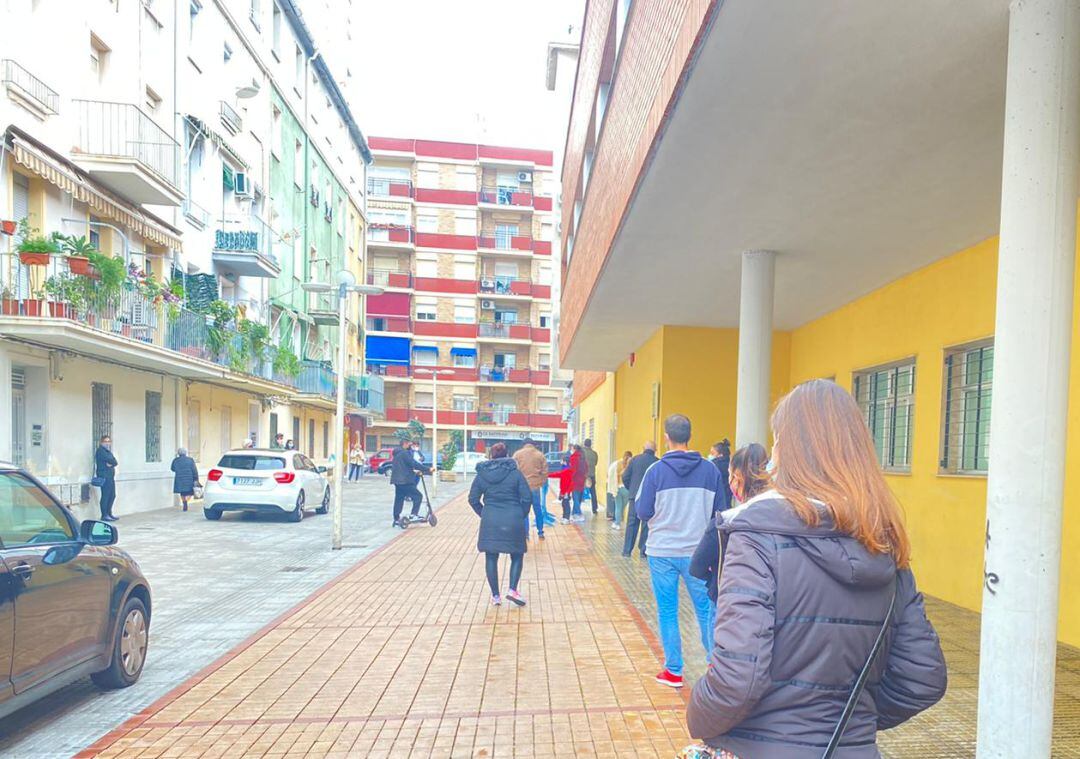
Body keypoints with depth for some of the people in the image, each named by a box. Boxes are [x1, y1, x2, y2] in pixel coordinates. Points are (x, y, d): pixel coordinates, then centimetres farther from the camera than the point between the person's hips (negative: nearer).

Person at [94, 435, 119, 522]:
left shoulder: (108, 451, 20)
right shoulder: (100, 451, -6)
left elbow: (115, 462, 8)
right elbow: (110, 460, -17)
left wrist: (111, 463, -11)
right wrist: (112, 461, 3)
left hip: (111, 477, 9)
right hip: (104, 477, -9)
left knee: (112, 495, 12)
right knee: (105, 496, -8)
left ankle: (109, 513, 22)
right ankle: (104, 515, -5)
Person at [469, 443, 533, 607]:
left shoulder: (482, 474, 4)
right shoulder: (515, 472, -1)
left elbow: (473, 499, 5)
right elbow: (527, 498, -5)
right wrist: (522, 516, 9)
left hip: (490, 521, 1)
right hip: (513, 521, -1)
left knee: (491, 558, 12)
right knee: (517, 556, 15)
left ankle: (495, 596, 14)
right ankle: (512, 590, 2)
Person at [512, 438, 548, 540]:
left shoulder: (517, 454, -1)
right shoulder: (540, 455, 3)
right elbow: (545, 472, 2)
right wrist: (541, 483, 13)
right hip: (536, 486, 2)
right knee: (538, 510, 15)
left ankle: (525, 534, 6)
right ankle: (540, 533, 21)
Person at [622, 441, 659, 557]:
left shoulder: (634, 459, 0)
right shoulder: (657, 462, -7)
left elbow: (625, 477, -1)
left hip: (635, 496, 2)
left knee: (631, 523, 9)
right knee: (647, 525, 7)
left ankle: (627, 550, 12)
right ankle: (643, 551, 9)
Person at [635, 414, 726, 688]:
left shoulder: (656, 471, -10)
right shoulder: (709, 470, -4)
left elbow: (643, 513, -6)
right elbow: (719, 511, 3)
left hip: (662, 552, -1)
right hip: (697, 551, 2)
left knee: (667, 611, 9)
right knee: (705, 609, 14)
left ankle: (674, 671, 17)